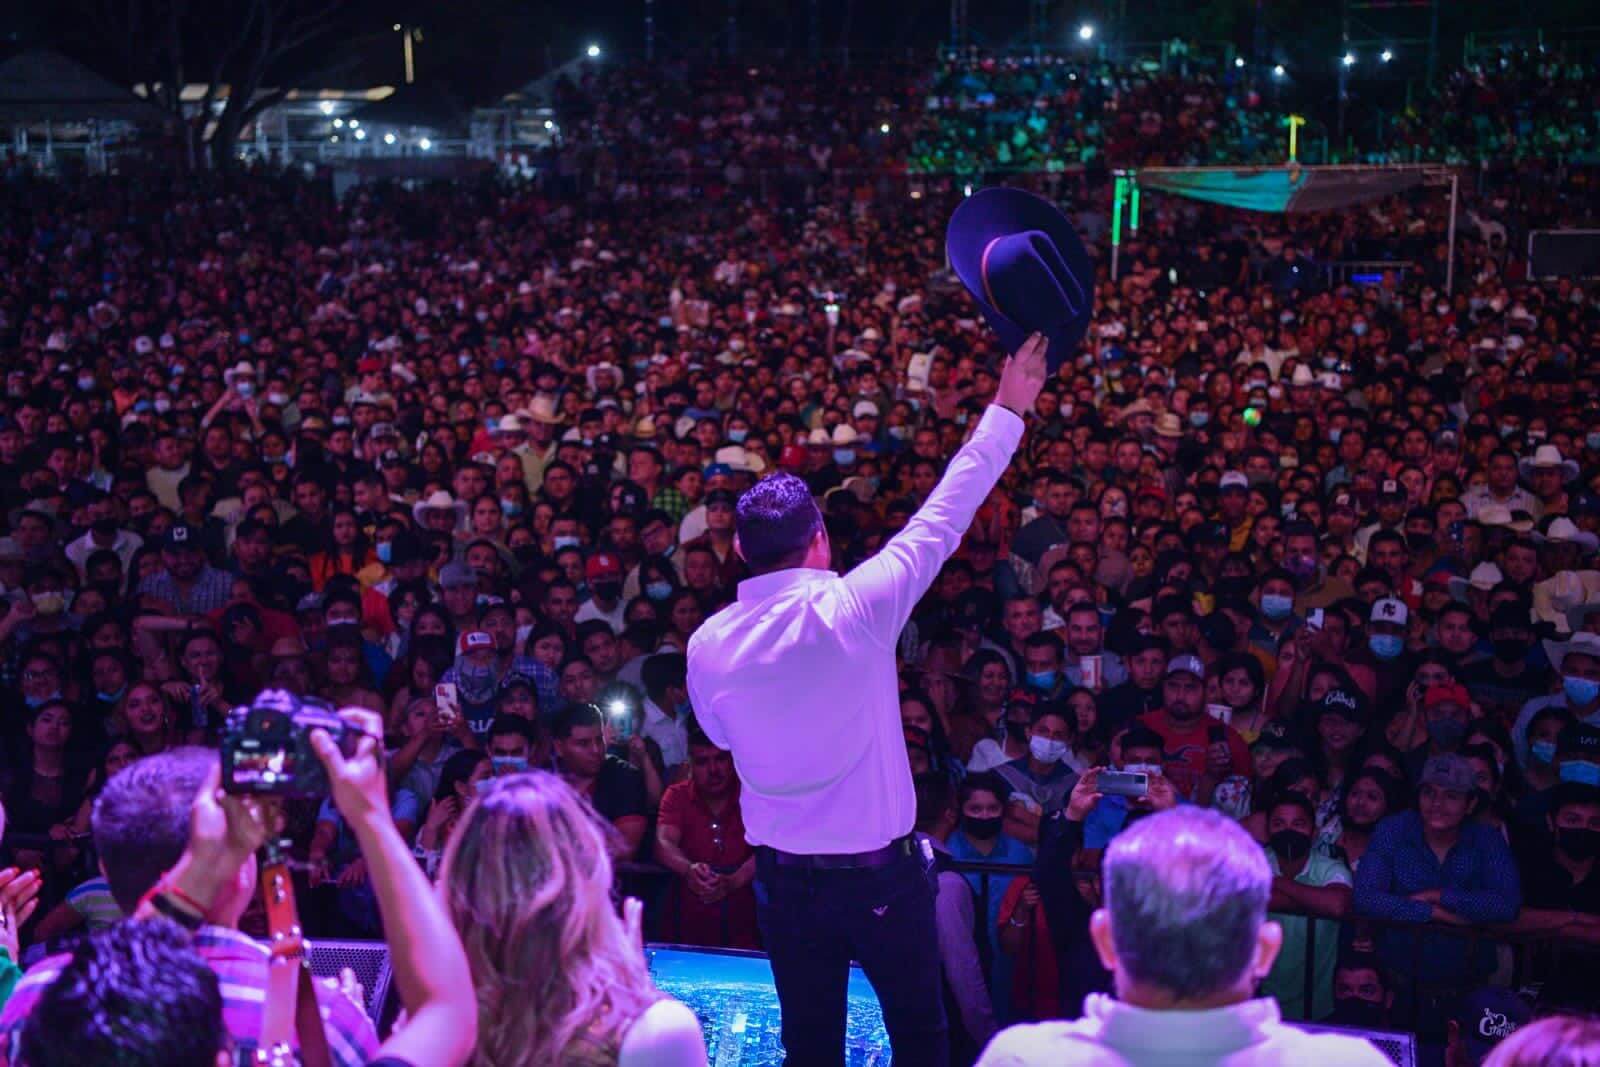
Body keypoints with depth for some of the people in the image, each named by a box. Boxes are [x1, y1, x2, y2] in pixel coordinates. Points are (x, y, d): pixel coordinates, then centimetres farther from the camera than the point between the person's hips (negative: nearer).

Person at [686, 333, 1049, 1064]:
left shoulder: (708, 645, -10)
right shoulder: (856, 608, -19)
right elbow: (943, 519, -11)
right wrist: (1008, 410, -2)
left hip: (784, 879, 3)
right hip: (882, 871, -2)